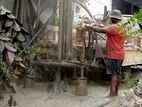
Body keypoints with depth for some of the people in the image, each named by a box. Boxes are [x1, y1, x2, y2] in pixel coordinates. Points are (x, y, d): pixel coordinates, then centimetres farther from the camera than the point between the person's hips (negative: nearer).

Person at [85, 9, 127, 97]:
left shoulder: (115, 27, -16)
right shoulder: (122, 27, 15)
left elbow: (101, 30, -21)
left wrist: (89, 27, -11)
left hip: (113, 54, -9)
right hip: (120, 54, 9)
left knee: (114, 74, -9)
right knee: (118, 73, 11)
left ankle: (112, 93, -9)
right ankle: (116, 92, 18)